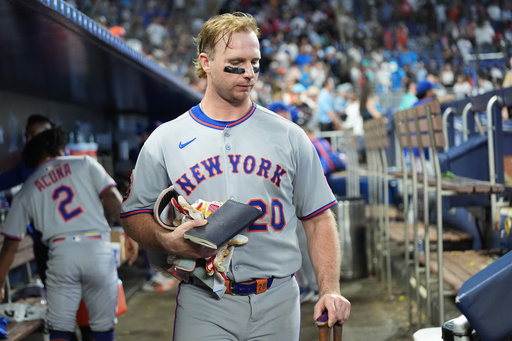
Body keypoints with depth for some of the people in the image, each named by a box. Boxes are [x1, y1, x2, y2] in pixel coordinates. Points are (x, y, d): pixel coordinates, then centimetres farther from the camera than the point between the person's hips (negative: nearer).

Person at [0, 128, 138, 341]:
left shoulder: (26, 191, 19)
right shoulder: (84, 163, 15)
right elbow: (112, 198, 0)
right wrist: (130, 234, 7)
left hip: (61, 252, 1)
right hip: (98, 248, 0)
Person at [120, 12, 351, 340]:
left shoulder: (289, 136, 7)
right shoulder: (165, 140, 5)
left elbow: (319, 218, 7)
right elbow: (135, 215, 9)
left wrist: (330, 289, -4)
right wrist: (167, 239, -13)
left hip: (278, 303, 1)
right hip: (203, 306, -1)